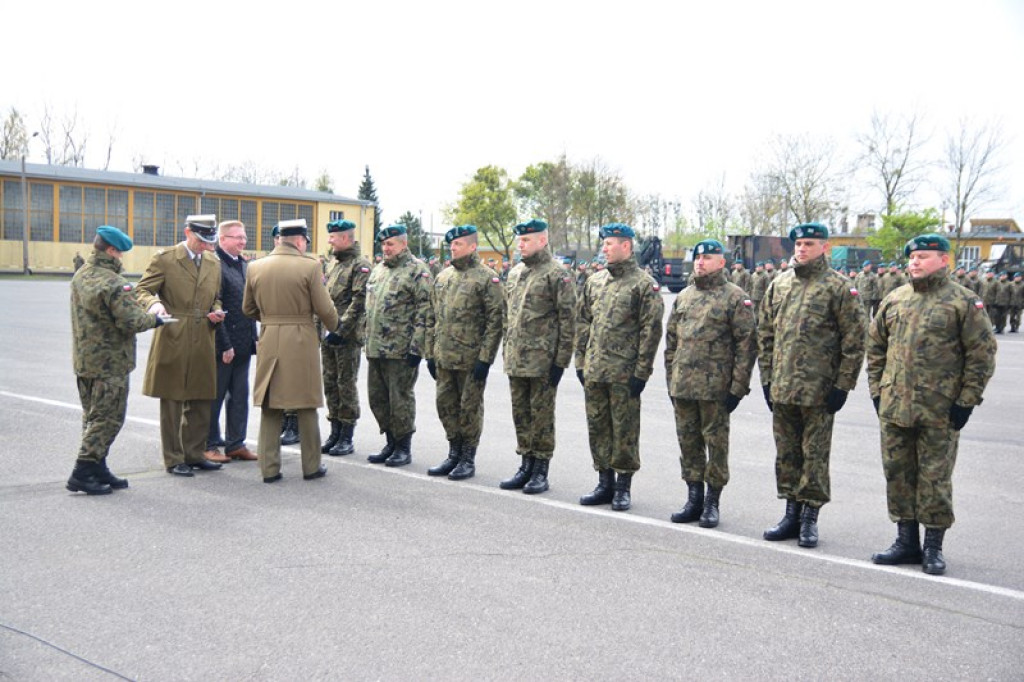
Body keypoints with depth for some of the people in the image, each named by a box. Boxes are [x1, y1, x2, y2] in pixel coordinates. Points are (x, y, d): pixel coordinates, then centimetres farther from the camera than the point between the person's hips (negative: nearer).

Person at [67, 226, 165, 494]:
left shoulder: (80, 276, 8)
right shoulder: (113, 283, -21)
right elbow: (131, 321, -26)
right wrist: (154, 319, -6)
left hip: (83, 359, 9)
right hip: (109, 362, -9)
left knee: (92, 417, 16)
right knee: (108, 419, 0)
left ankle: (98, 470, 23)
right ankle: (82, 474, 0)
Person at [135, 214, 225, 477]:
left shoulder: (214, 263, 13)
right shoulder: (165, 258, -4)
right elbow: (142, 290, -5)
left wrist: (216, 312, 1)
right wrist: (154, 304, -25)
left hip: (203, 342, 5)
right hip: (172, 340, -5)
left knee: (201, 402, 10)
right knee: (171, 402, 3)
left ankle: (194, 454, 23)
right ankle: (173, 459, 12)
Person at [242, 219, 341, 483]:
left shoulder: (255, 267, 3)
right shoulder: (310, 266, -9)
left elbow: (248, 308, 12)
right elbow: (324, 309, -8)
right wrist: (334, 329, 11)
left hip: (269, 342, 3)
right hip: (302, 342, -3)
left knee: (270, 407, 11)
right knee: (306, 407, 8)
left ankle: (269, 468, 13)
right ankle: (311, 466, 16)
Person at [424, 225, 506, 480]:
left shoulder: (487, 278, -7)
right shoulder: (443, 277, 13)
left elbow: (496, 320, -11)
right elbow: (432, 317, 17)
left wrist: (485, 358, -16)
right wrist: (430, 352, 12)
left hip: (471, 360, -6)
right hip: (444, 358, 7)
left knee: (470, 408, 3)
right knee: (446, 406, 12)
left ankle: (468, 459, 15)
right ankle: (454, 454, 26)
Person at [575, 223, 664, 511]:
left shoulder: (644, 284, -6)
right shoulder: (595, 281, 12)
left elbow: (651, 330, -10)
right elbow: (583, 323, 16)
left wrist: (641, 372, -13)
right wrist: (581, 361, 10)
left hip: (624, 373, -6)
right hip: (594, 371, 6)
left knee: (624, 430, 2)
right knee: (598, 427, 11)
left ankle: (623, 487, 14)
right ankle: (605, 484, 23)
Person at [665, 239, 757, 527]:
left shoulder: (736, 298, -5)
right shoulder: (683, 296, 13)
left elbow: (747, 345, -8)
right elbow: (671, 339, 17)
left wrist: (737, 387, -12)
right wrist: (671, 379, 12)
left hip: (715, 387, -6)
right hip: (683, 385, 6)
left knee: (715, 442, 4)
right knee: (688, 441, 12)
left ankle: (712, 503, 15)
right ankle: (694, 499, 24)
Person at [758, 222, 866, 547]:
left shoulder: (839, 287, -5)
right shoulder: (778, 285, 10)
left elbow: (854, 340, -7)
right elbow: (765, 333, 14)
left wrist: (842, 385, -10)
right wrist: (767, 377, 9)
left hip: (819, 391, -5)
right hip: (781, 389, 5)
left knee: (815, 455, 4)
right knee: (786, 453, 13)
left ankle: (809, 519, 14)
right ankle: (792, 514, 24)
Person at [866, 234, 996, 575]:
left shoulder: (964, 302, -4)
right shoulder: (894, 300, 10)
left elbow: (982, 354, -6)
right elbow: (875, 346, 16)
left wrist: (966, 401, -9)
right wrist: (877, 390, 10)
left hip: (940, 411, -5)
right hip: (894, 407, 5)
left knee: (934, 479, 3)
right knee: (897, 474, 11)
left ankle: (933, 547, 16)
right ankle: (907, 541, 24)